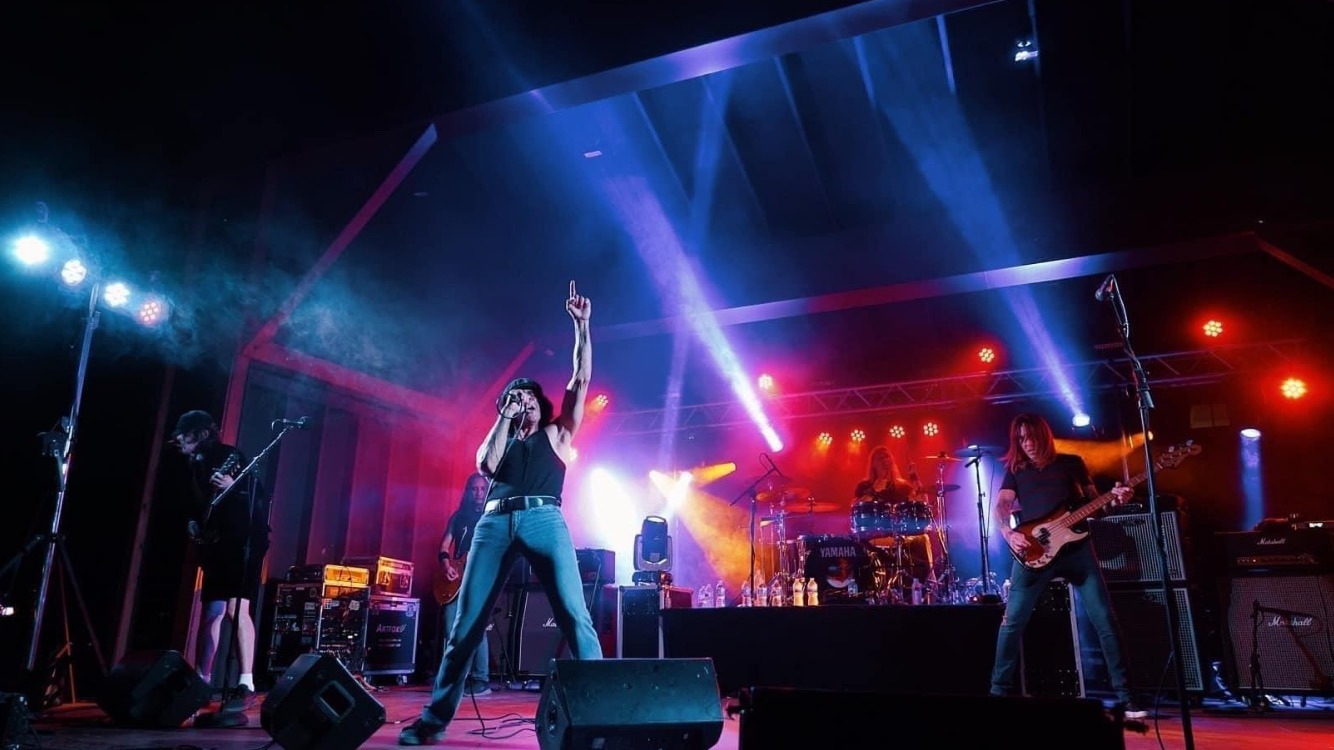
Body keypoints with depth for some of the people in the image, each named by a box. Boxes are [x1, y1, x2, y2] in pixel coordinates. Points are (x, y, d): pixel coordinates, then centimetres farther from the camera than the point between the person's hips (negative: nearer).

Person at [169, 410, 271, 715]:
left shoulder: (228, 455, -8)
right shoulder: (196, 467, 16)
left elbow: (259, 498, -16)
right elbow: (197, 505, 23)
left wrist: (231, 488, -34)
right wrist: (193, 524, 3)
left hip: (243, 540, -9)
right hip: (216, 545, 9)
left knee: (236, 609, -17)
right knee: (211, 612, 13)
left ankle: (246, 685, -17)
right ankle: (201, 681, 23)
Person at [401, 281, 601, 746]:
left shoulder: (556, 434, 22)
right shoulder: (495, 441, 27)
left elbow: (580, 381, 15)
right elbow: (487, 466, 4)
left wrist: (581, 325, 10)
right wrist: (503, 417, 10)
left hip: (545, 520, -2)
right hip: (494, 522, 2)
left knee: (573, 614, -13)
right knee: (466, 622, 1)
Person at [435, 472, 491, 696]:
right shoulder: (458, 516, 16)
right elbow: (445, 544, 12)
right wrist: (446, 565, -5)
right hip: (456, 578, 4)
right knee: (451, 630, 1)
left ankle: (481, 680, -8)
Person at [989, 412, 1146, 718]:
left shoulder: (1072, 462, 12)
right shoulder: (1015, 471, 11)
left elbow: (1093, 502, 14)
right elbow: (1000, 506, -1)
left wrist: (1115, 498, -8)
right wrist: (1009, 534, -21)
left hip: (1075, 546, 0)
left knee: (1105, 620, -2)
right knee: (1012, 622, -2)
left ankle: (1126, 698, 8)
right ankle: (1000, 693, 8)